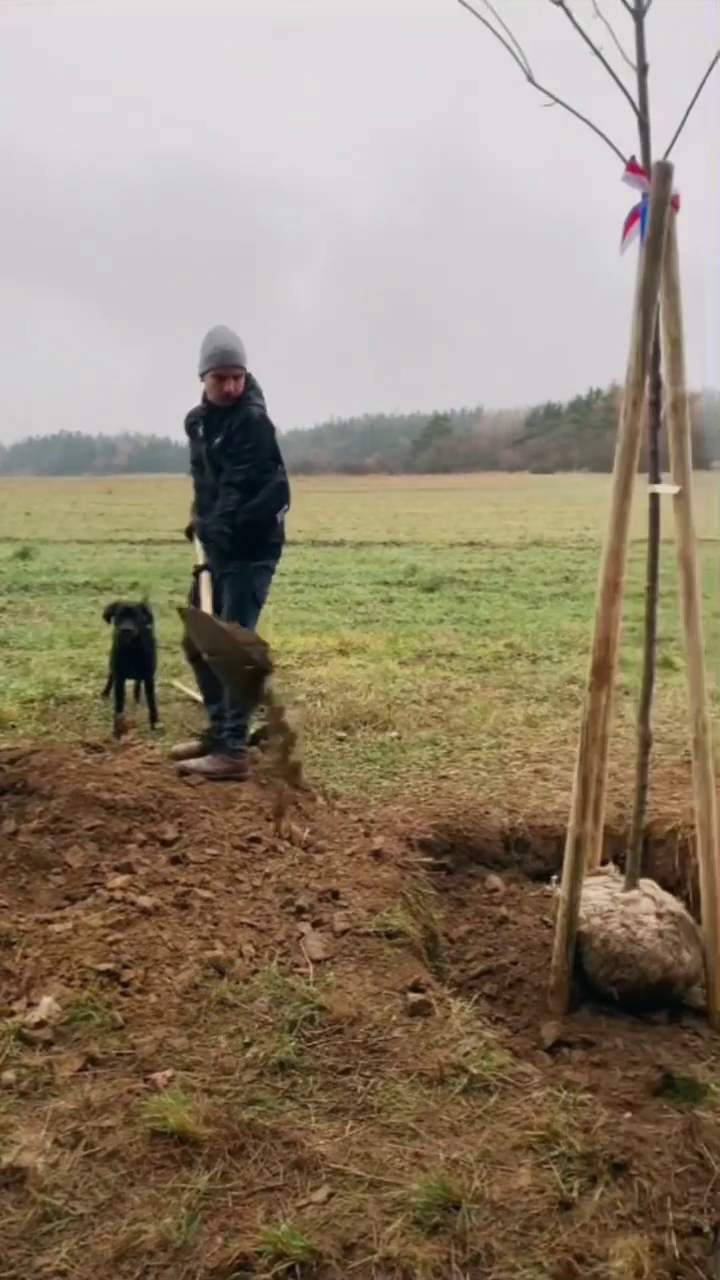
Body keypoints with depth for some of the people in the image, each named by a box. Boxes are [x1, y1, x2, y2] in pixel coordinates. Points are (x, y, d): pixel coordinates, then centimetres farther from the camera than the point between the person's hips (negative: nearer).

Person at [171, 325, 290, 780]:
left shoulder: (252, 420, -14)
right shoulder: (199, 420, 12)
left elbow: (242, 487, -25)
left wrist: (220, 529, -34)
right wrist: (201, 520, 7)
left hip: (252, 548, -9)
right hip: (218, 545, 9)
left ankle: (233, 751, -4)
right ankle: (219, 730, 29)